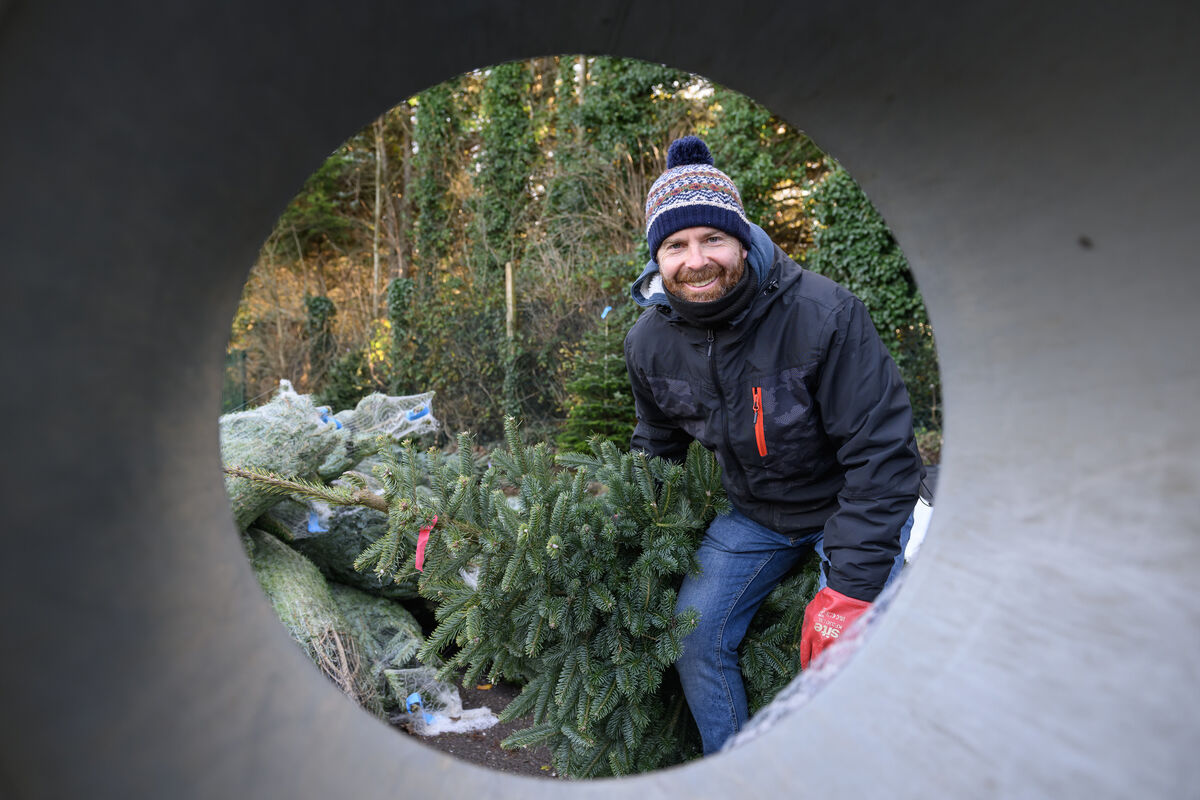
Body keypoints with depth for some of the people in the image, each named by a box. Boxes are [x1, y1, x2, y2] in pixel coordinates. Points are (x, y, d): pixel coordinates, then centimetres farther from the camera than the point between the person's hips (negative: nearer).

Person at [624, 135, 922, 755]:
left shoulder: (823, 316, -28)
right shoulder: (649, 342, -11)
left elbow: (882, 454, -25)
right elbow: (656, 447, 8)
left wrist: (852, 588, -26)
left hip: (851, 505, -4)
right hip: (754, 516, 5)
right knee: (694, 638, 2)